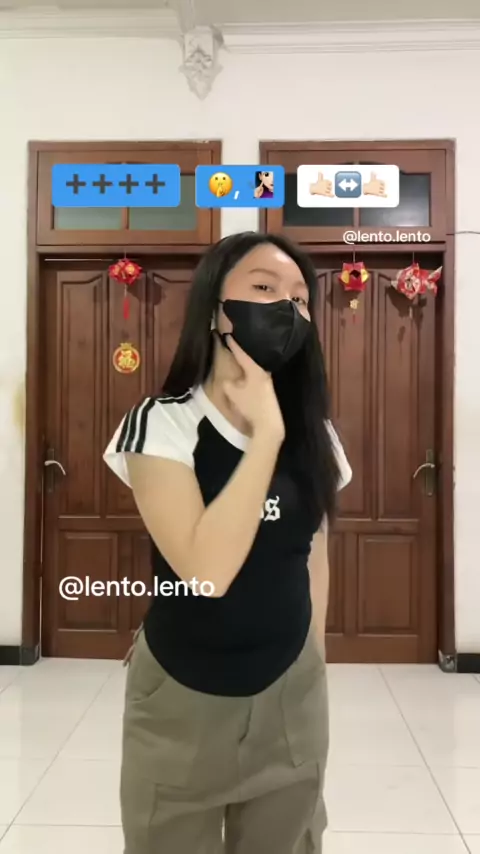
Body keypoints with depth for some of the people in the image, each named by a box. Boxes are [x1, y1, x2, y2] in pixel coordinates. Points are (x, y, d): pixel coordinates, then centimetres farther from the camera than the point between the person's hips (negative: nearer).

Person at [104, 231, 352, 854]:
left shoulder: (314, 434, -2)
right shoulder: (161, 423, -18)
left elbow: (314, 556, 8)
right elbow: (207, 570, -30)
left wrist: (314, 660, 12)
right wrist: (266, 433, -27)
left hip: (292, 693, 4)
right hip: (183, 699, -3)